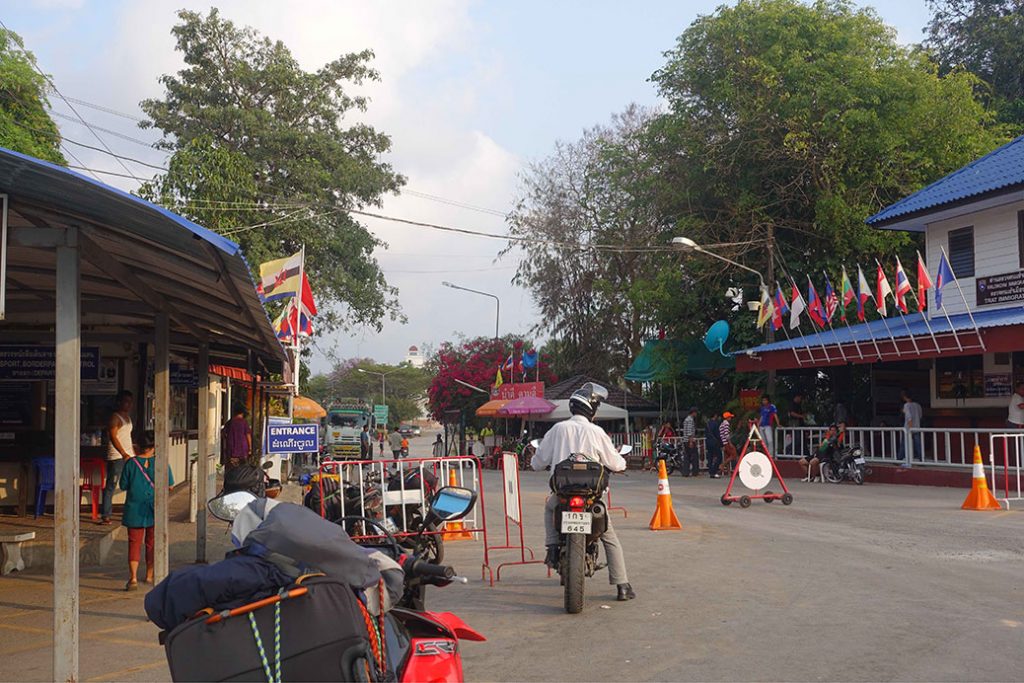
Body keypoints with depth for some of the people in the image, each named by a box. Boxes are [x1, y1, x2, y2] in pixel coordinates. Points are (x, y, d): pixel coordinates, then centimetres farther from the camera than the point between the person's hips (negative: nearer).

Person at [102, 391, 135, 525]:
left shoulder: (128, 417, 17)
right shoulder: (115, 417, -9)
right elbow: (113, 437, -17)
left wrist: (133, 453, 21)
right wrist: (124, 454, -24)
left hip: (128, 455, 9)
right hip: (116, 457, -9)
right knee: (110, 487, -6)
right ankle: (105, 516, -3)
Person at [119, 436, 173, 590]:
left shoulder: (131, 463, -6)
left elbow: (123, 486, 0)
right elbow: (169, 485, -1)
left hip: (134, 509, -1)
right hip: (155, 509, 1)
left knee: (134, 543, 2)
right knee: (152, 543, 14)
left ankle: (133, 577, -11)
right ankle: (149, 575, 26)